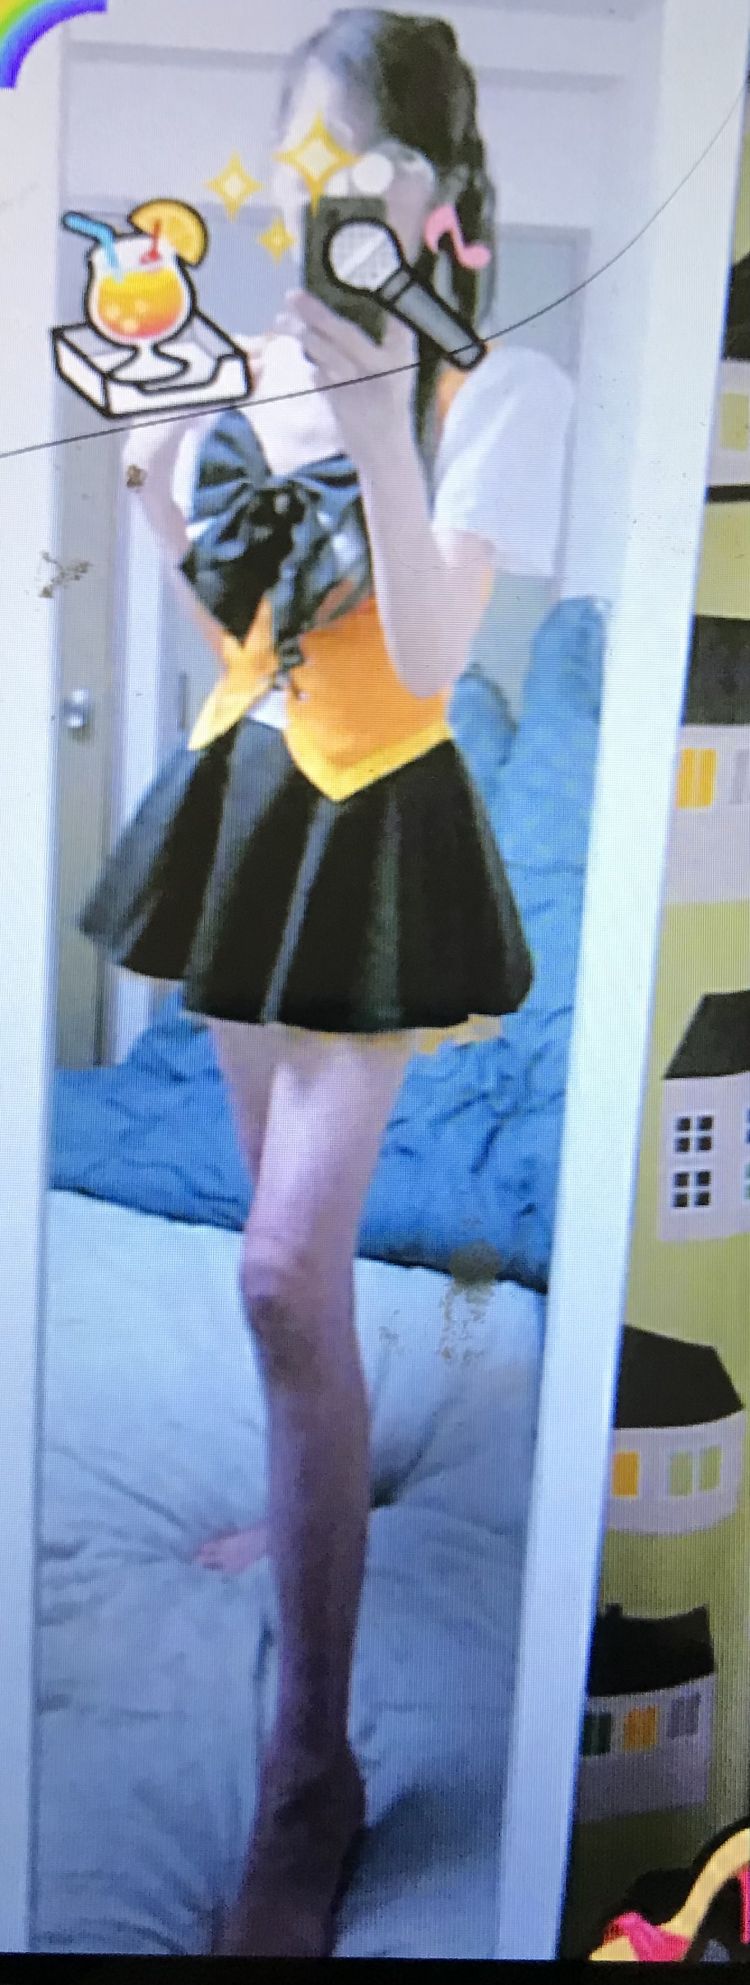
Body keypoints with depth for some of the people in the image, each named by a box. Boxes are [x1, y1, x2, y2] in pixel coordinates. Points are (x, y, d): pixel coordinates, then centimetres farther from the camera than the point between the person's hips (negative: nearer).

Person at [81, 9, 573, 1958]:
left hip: (376, 836, -6)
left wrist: (375, 420, -27)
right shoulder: (248, 365, 7)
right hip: (242, 804, 6)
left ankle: (312, 1771, 0)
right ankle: (319, 1490, 42)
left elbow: (428, 656, -22)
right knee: (289, 1228, 16)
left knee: (289, 1271, -13)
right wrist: (161, 493, 1)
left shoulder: (504, 389, -8)